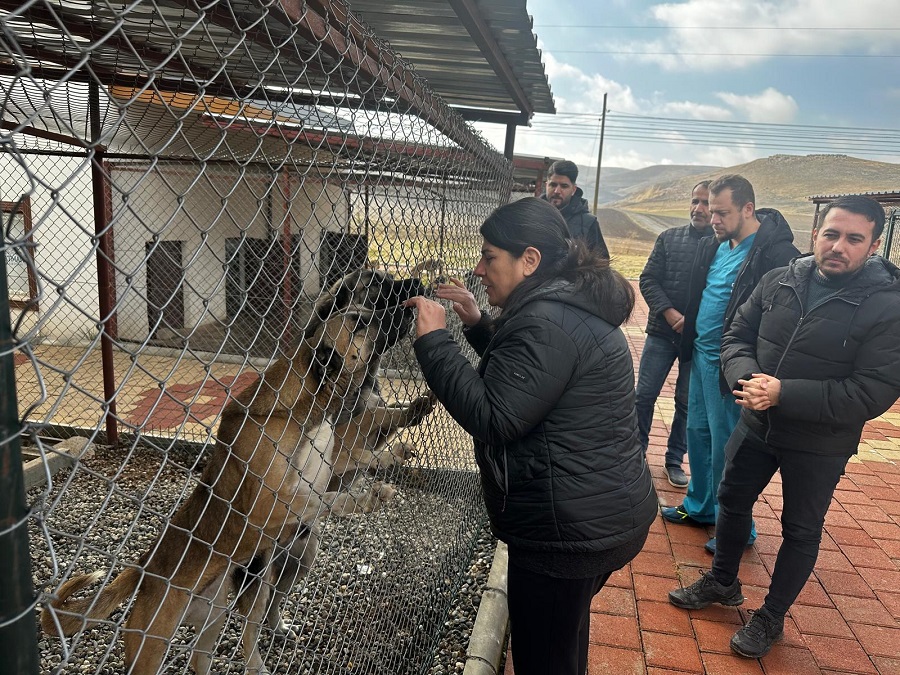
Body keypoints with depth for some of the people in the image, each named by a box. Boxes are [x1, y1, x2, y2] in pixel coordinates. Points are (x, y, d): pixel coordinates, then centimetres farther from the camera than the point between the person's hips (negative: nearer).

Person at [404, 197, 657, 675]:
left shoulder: (547, 321, -23)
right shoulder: (570, 306, 10)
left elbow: (492, 419, -26)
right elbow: (522, 375, 21)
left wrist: (433, 341, -20)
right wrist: (478, 324, 9)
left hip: (570, 530, -10)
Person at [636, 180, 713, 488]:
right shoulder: (669, 238, 3)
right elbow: (648, 280, -1)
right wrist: (668, 312, -13)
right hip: (662, 332, 2)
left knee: (687, 402, 11)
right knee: (644, 395, 4)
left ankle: (675, 460, 26)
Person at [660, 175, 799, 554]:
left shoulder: (776, 252, -18)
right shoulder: (714, 245, 7)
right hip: (701, 355, 8)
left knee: (726, 446, 3)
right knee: (698, 433, 19)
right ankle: (700, 507, 38)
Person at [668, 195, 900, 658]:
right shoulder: (779, 282, -5)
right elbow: (737, 336, 0)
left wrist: (784, 394, -29)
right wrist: (746, 379, -21)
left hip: (818, 445, -4)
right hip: (756, 426, 4)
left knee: (801, 531, 14)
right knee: (732, 503, 19)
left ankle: (771, 618, 35)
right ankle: (722, 583, 44)